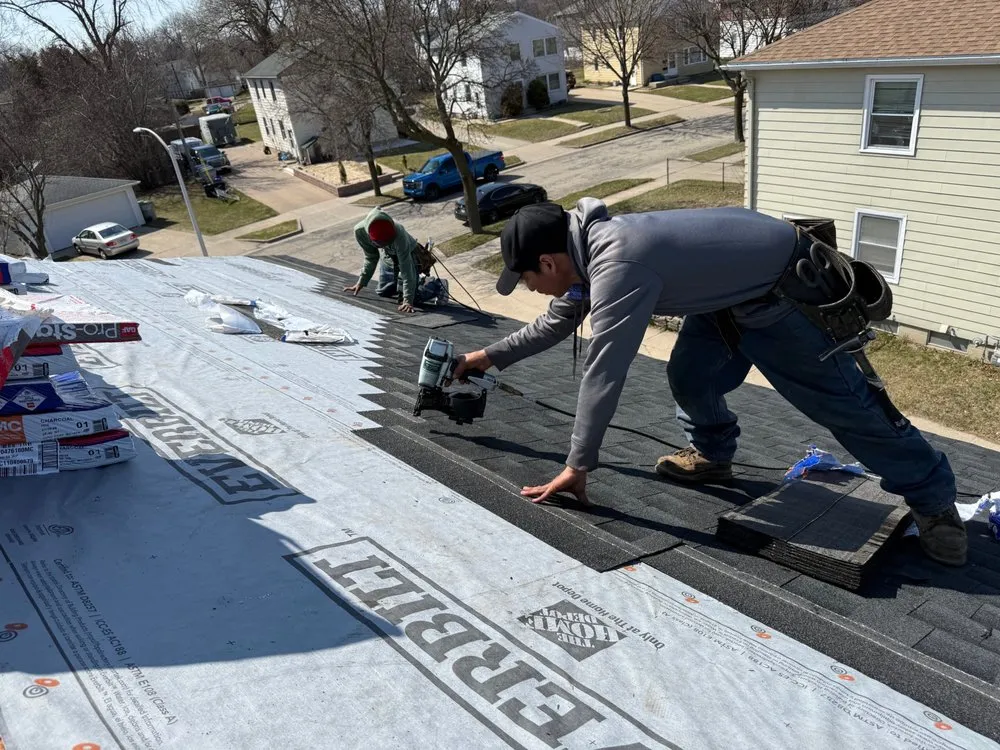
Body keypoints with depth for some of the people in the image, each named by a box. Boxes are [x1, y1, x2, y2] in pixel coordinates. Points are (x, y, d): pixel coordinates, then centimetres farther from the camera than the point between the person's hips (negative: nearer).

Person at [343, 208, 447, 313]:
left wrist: (407, 301, -39)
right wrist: (361, 282, -6)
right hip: (388, 257, 5)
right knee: (382, 292, 15)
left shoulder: (398, 234, -42)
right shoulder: (360, 231, -28)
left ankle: (438, 285, 9)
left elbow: (406, 268, -37)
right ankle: (422, 281, 33)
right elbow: (371, 257, -8)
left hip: (408, 255, -5)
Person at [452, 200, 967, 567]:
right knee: (689, 375, 8)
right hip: (732, 287, 9)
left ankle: (934, 502, 14)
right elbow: (556, 322, 15)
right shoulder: (587, 246, -2)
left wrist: (578, 467, -23)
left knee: (843, 401, -2)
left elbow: (603, 374, -32)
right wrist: (489, 357, 18)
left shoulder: (617, 267, -34)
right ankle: (711, 456, 33)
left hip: (784, 294, -9)